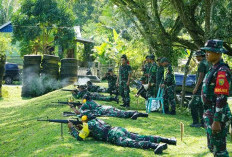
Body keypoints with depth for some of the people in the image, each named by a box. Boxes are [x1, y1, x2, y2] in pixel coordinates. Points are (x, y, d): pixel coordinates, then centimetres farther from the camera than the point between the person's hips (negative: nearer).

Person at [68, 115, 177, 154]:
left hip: (113, 136, -8)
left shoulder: (88, 125, 12)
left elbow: (79, 137, 13)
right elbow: (89, 132, 55)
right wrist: (78, 129, 50)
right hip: (118, 129, 8)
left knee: (131, 143, -30)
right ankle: (166, 139, -16)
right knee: (141, 138, -2)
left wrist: (72, 128, 26)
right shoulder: (96, 120, 36)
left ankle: (155, 146, -55)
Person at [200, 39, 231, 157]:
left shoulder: (222, 71, -18)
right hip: (210, 113, 10)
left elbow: (221, 98, -23)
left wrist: (217, 121, -25)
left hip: (218, 115, -10)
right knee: (212, 147, 18)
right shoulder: (213, 69, 14)